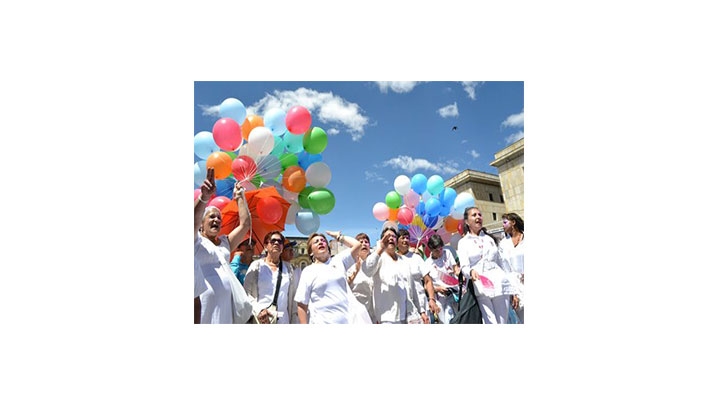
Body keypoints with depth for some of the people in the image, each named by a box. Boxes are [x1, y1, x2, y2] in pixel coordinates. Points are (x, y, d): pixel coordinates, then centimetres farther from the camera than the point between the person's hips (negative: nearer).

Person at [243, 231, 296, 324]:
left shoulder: (288, 269, 11)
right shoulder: (256, 265, 4)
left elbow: (291, 298, 11)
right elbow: (247, 293, -2)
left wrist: (290, 319, 8)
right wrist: (258, 310, -16)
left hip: (282, 320, 2)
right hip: (260, 320, -2)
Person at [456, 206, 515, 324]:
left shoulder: (489, 239, 19)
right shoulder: (463, 242, 8)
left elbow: (499, 263, 20)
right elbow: (464, 266, -3)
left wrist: (512, 291, 18)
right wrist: (471, 272, -28)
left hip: (500, 285, 3)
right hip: (480, 288, -3)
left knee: (503, 322, 1)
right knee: (491, 323, -11)